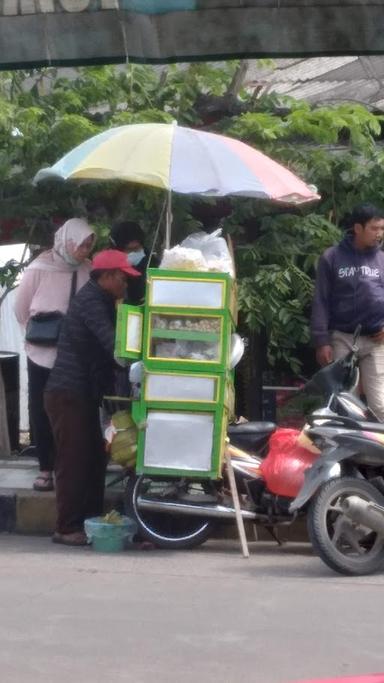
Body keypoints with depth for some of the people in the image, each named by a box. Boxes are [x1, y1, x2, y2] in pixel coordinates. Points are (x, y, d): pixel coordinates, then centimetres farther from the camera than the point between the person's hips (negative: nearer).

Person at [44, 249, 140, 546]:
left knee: (95, 458, 10)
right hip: (69, 394, -10)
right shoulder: (91, 300, -15)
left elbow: (106, 346, 19)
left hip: (83, 394, 10)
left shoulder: (100, 300, 17)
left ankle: (92, 522, 15)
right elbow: (112, 343, -25)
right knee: (75, 460, -8)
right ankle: (68, 528, -4)